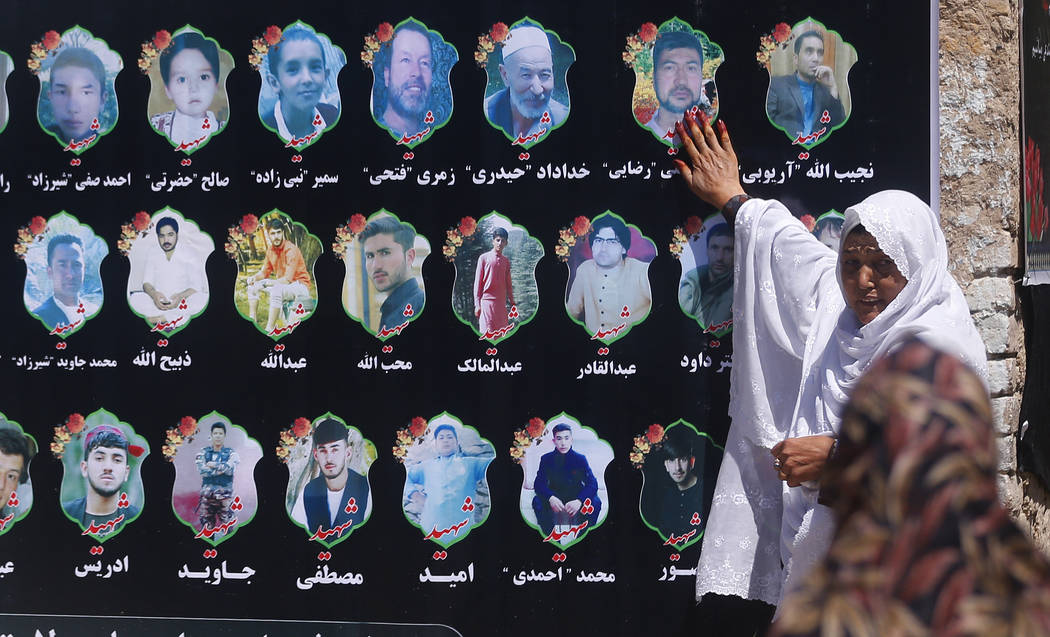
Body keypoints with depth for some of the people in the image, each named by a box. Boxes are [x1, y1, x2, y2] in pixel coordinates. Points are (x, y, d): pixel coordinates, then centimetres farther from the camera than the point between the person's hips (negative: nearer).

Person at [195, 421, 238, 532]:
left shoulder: (231, 454, 5)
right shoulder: (203, 453, 8)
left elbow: (230, 469, -14)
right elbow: (202, 470, -9)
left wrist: (213, 465, -7)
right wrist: (221, 468, -11)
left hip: (225, 497, -1)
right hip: (207, 497, 1)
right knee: (206, 529, 2)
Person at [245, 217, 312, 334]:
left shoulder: (291, 250, -21)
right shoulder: (270, 249, 3)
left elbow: (287, 279, -27)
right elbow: (264, 272, 14)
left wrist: (267, 283, -33)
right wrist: (254, 277, -8)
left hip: (300, 286, -9)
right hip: (281, 284, 9)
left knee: (276, 290, -38)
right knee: (253, 285, 3)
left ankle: (269, 331, -38)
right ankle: (252, 321, 3)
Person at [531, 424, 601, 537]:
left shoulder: (580, 459, -8)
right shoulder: (546, 459, -6)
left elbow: (592, 484, -18)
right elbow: (538, 483, -14)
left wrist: (579, 501, -38)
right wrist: (550, 498, -37)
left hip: (576, 500, 0)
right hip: (554, 499, 0)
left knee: (595, 502, -30)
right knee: (537, 501, -30)